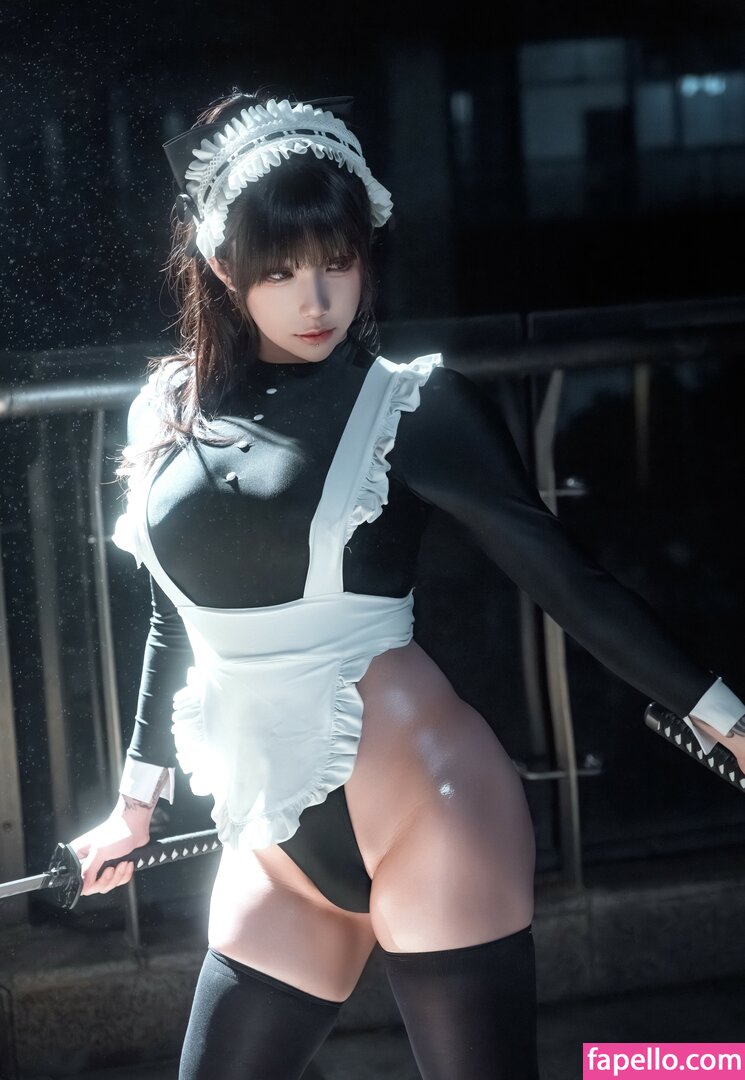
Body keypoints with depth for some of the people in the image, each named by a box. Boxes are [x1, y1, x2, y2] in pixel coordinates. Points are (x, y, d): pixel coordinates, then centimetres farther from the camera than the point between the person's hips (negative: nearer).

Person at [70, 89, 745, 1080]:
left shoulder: (413, 405, -6)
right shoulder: (171, 417, 7)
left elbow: (567, 577, -3)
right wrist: (138, 800, 28)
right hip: (280, 848, 5)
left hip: (427, 815, -5)